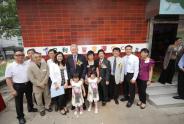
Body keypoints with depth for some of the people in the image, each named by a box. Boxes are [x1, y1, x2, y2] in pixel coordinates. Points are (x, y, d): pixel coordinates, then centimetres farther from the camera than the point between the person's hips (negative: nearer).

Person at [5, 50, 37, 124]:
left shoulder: (27, 64, -4)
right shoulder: (10, 66, -12)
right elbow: (8, 79, -10)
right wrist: (12, 90, -13)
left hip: (28, 84, 3)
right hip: (18, 86, -3)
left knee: (29, 98, 23)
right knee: (19, 102, 13)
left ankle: (30, 108, 50)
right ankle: (20, 116, 34)